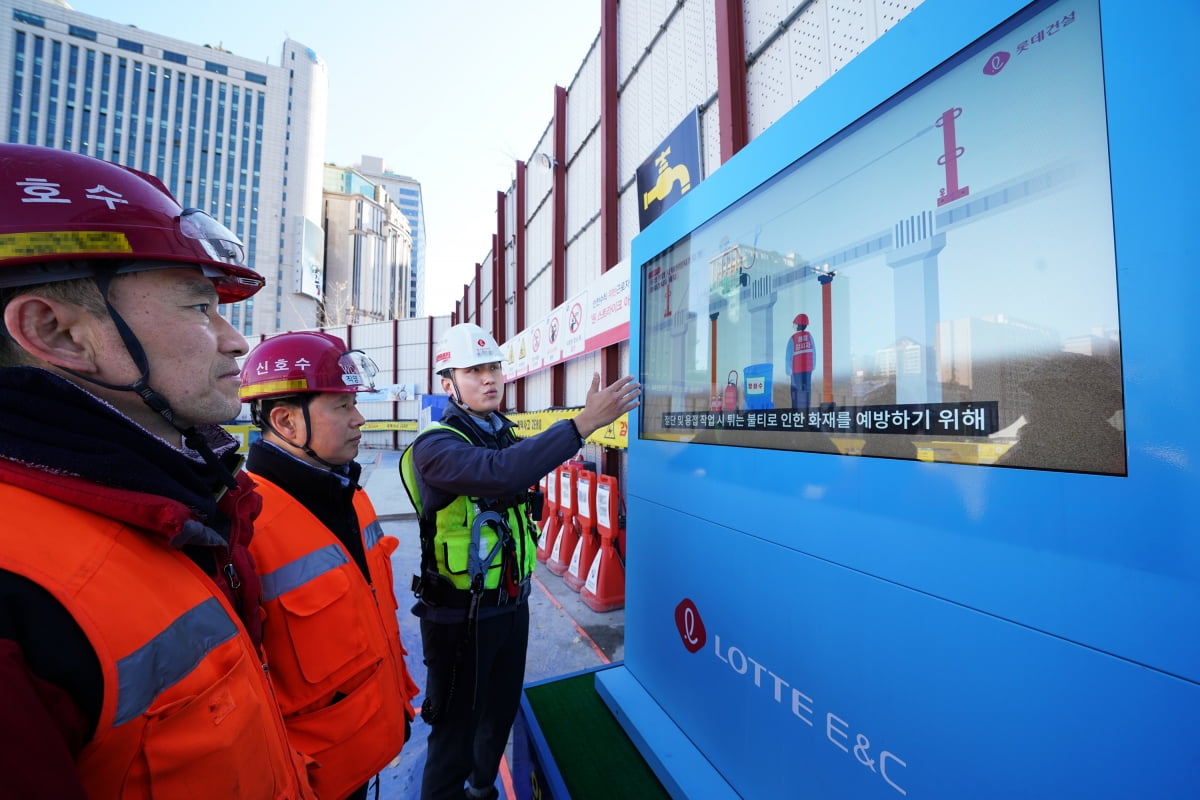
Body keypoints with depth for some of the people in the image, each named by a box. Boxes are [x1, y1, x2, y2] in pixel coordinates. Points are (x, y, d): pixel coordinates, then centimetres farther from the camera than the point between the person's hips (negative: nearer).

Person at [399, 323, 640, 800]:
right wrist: (582, 423, -44)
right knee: (456, 725, 15)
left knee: (501, 711, 26)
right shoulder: (435, 446, -22)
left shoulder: (506, 433, 6)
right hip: (461, 614, -7)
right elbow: (500, 473, -41)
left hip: (511, 604, 8)